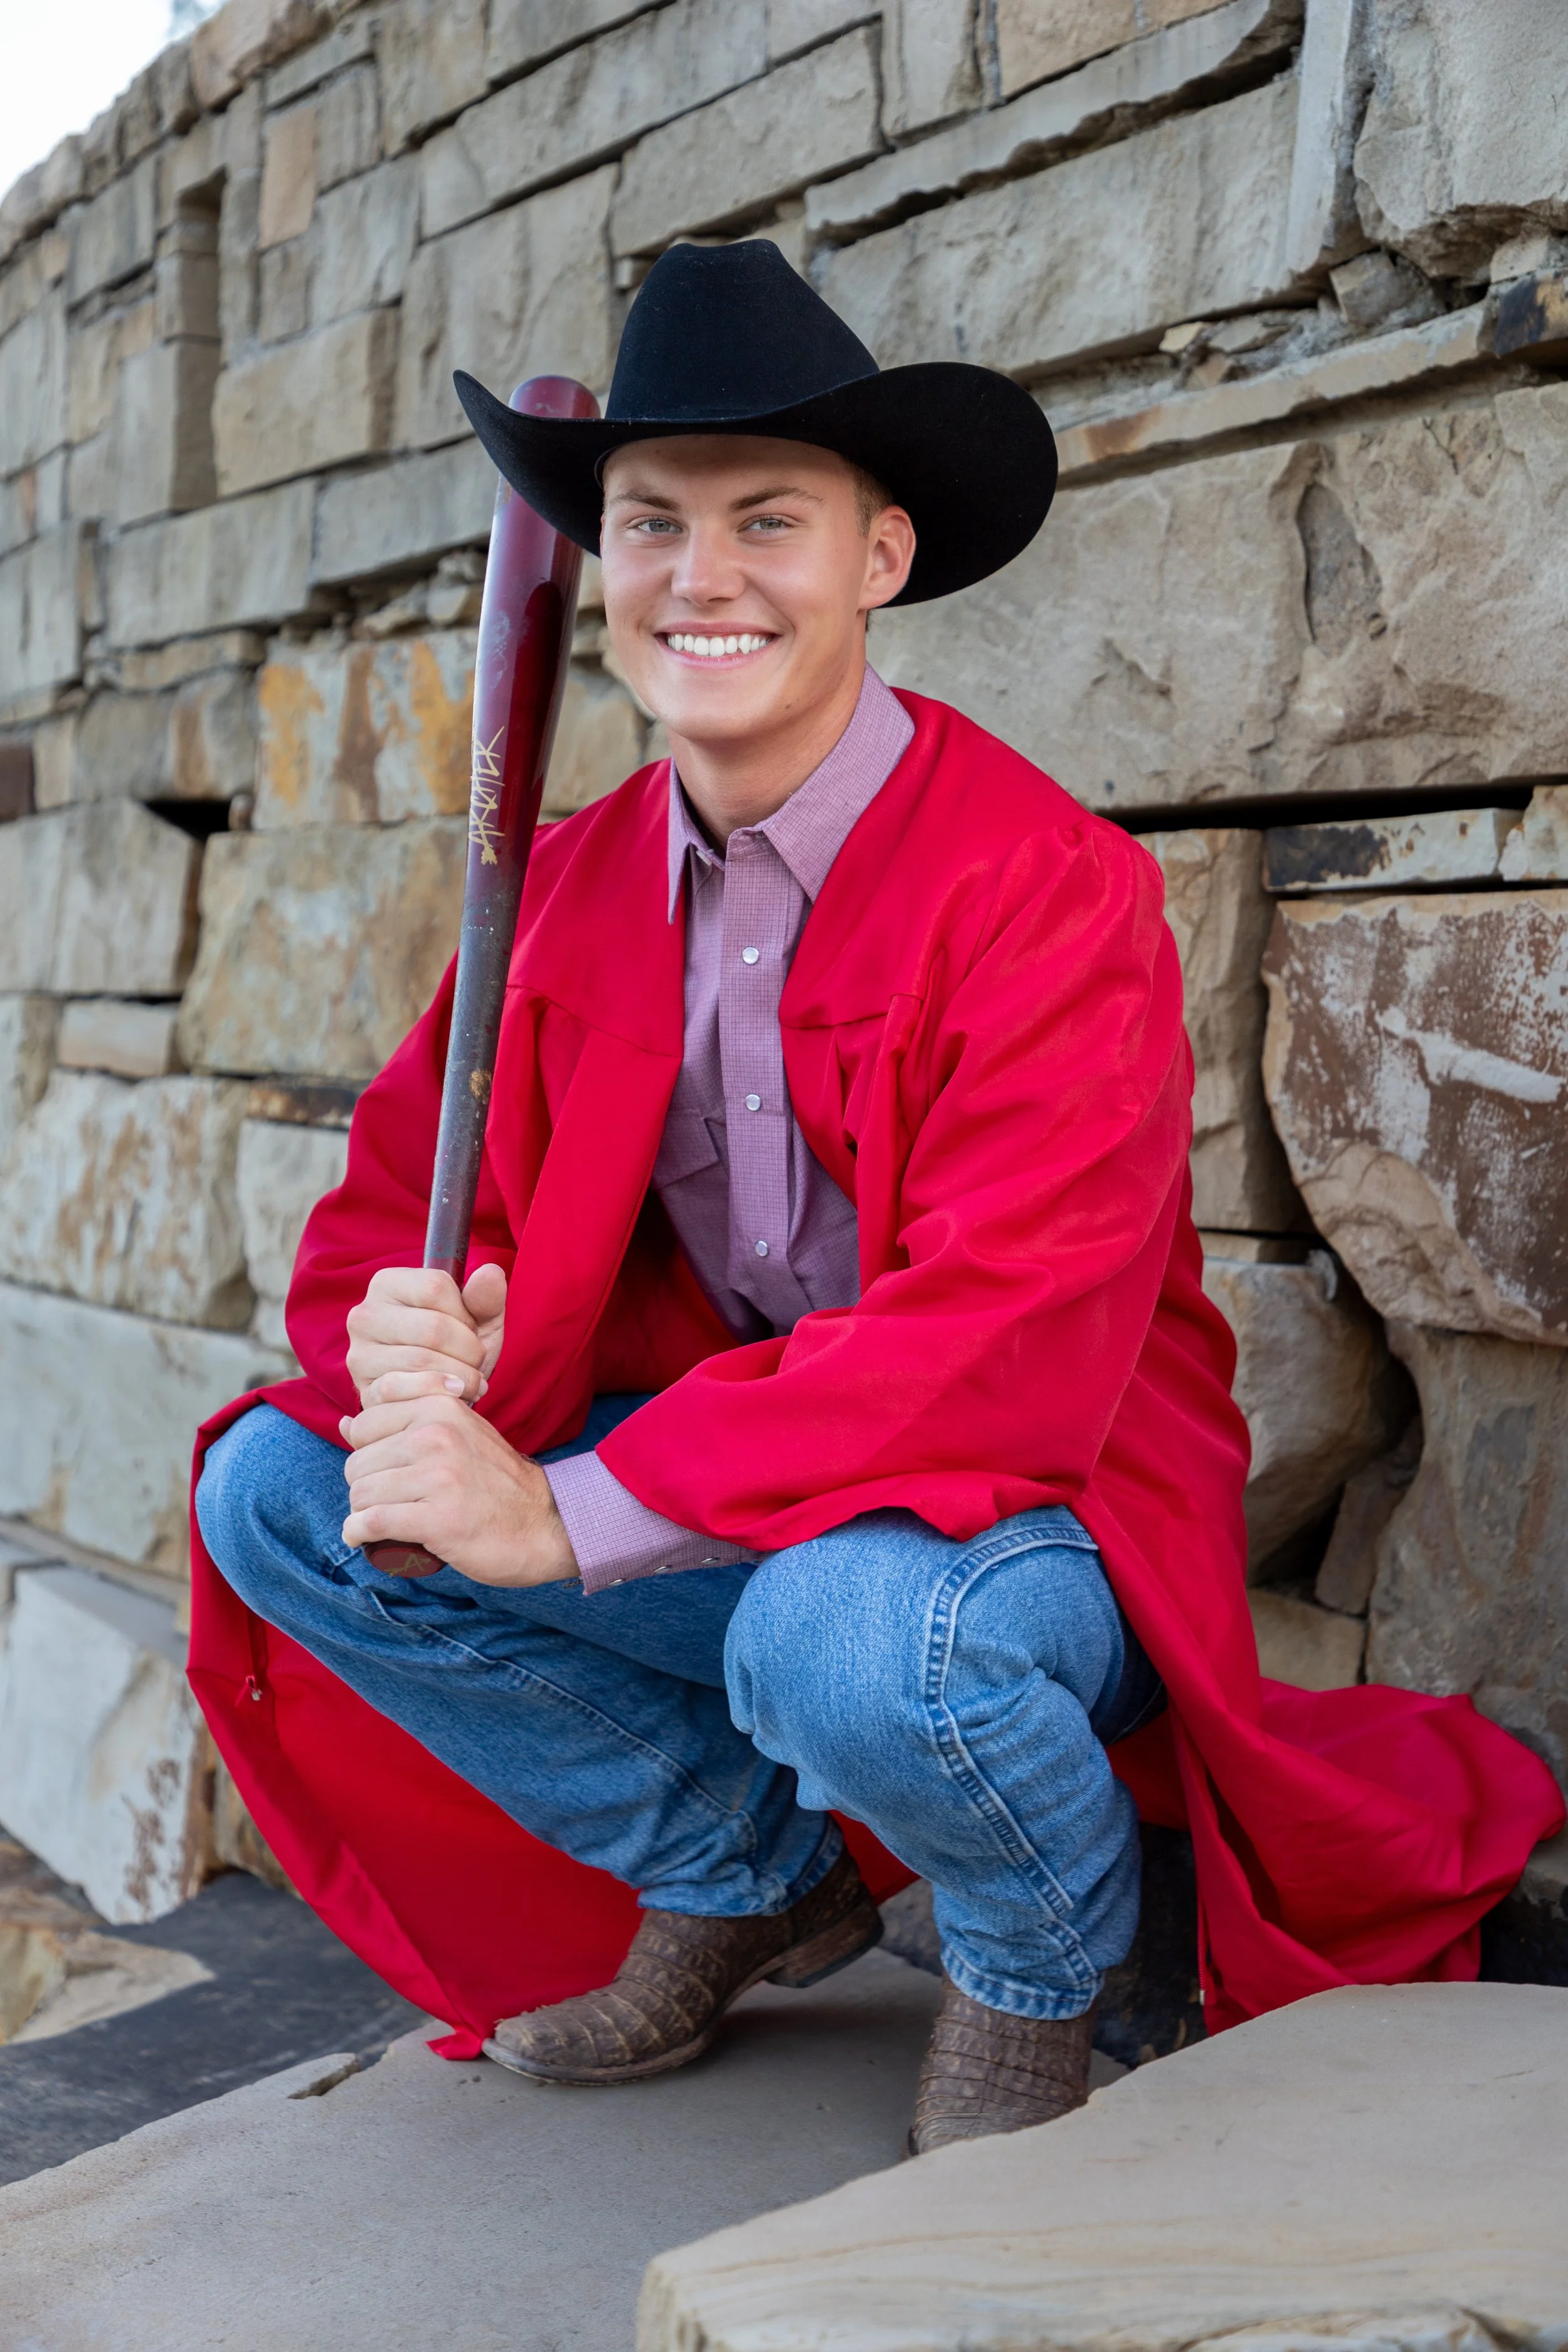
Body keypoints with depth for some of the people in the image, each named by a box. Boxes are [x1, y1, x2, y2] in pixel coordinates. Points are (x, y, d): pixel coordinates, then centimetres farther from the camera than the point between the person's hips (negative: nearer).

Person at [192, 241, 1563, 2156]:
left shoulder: (1049, 886, -20)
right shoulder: (572, 887, 0)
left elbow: (1012, 1352, -30)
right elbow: (398, 1204, 2)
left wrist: (575, 1516, -34)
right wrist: (406, 1351, -25)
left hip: (1026, 1510, -6)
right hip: (722, 1471, 6)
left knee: (850, 1631, -39)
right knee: (274, 1492, -6)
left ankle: (1045, 1956, 0)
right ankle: (747, 1871, 11)